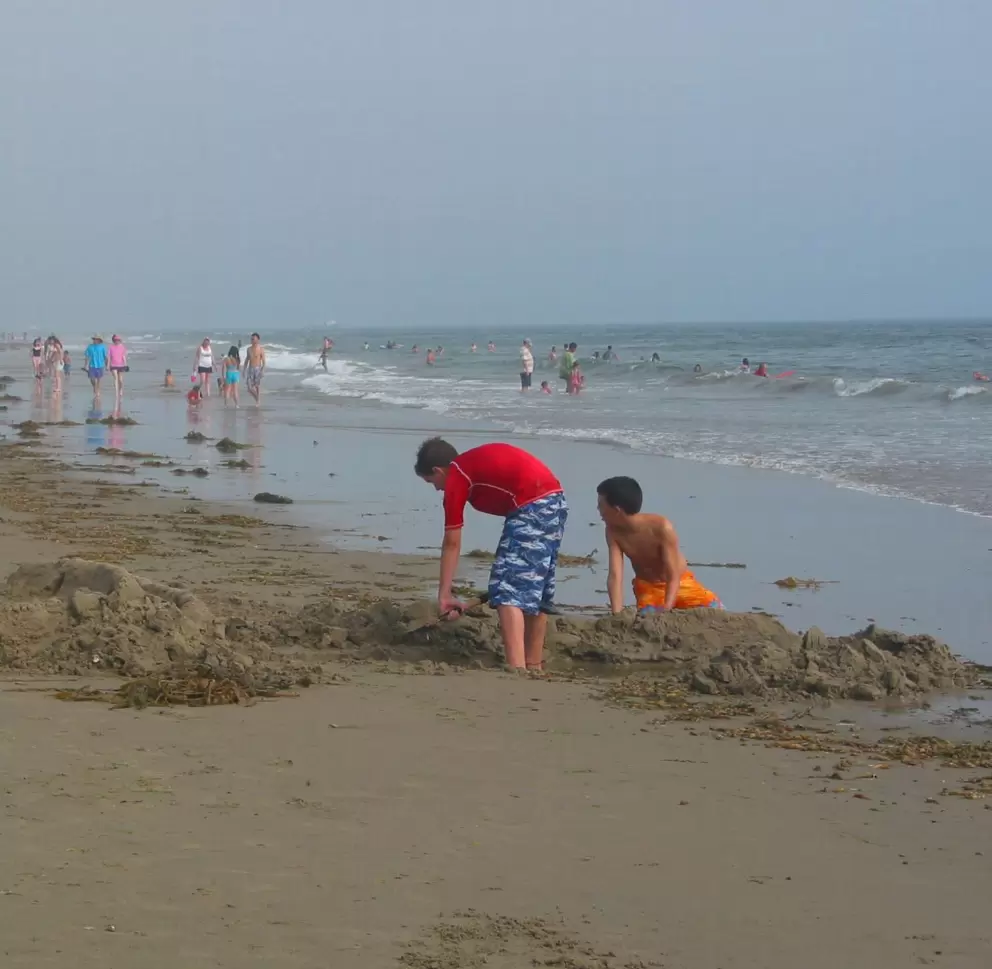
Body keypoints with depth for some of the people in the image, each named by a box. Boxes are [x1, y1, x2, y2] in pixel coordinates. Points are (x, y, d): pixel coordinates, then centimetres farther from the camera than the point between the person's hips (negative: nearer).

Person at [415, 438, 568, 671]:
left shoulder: (455, 479, 2)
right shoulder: (477, 461, 25)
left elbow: (452, 543, 3)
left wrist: (444, 596, 8)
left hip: (532, 507, -9)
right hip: (556, 500, 9)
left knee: (508, 589, -9)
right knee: (536, 589, 18)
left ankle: (516, 668, -21)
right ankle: (533, 665, 26)